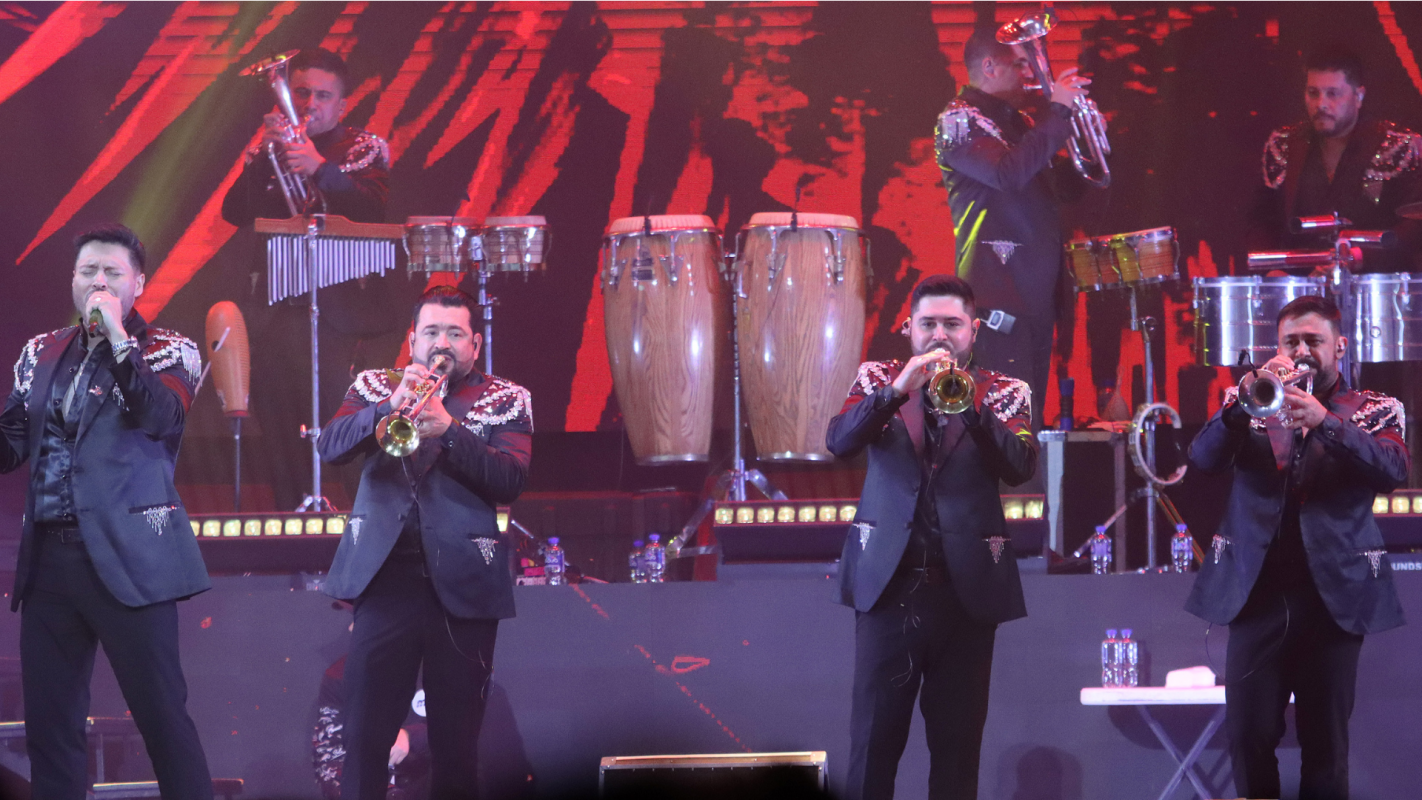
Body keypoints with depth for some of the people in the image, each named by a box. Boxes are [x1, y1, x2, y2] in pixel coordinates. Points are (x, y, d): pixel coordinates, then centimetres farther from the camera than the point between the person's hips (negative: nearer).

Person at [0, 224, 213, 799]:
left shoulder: (167, 351, 1)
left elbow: (159, 417, -19)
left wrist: (116, 334, -22)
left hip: (126, 555, -5)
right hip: (47, 556, 5)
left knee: (161, 713, -5)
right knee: (47, 722, 7)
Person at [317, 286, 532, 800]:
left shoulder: (506, 401, 7)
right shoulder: (376, 388, 12)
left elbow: (510, 481, -8)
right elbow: (330, 446, -4)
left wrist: (448, 429, -21)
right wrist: (389, 406, -20)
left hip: (462, 585, -1)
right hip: (384, 579, 1)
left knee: (456, 745, 3)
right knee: (365, 738, -2)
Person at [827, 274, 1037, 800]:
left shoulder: (1003, 393, 7)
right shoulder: (880, 380, 8)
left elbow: (1019, 467, -10)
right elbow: (840, 442, -9)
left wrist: (968, 403, -24)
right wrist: (898, 389, -23)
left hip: (968, 589, 0)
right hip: (888, 583, 0)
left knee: (958, 743, 4)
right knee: (874, 740, -1)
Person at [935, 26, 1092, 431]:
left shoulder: (1019, 122, 19)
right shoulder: (959, 120, -5)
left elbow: (1066, 187, 24)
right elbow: (1009, 174, -23)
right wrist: (1057, 112, -17)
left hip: (1038, 289, 9)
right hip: (999, 288, -9)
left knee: (1031, 414, 9)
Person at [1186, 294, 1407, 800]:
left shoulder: (1374, 410, 7)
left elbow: (1393, 470, -13)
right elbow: (1204, 458, -5)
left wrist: (1325, 421, -25)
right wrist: (1244, 401, -22)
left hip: (1334, 591, -1)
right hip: (1256, 589, 1)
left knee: (1326, 742, 3)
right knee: (1249, 737, 0)